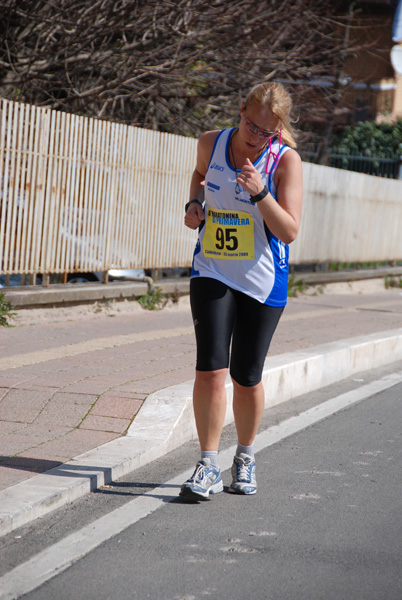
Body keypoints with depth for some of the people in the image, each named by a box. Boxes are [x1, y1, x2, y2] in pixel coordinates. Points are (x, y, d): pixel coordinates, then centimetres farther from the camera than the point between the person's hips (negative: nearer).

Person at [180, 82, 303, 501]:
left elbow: (289, 231, -17)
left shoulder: (285, 160, -13)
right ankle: (208, 467, -4)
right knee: (210, 368, -11)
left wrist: (260, 192, -30)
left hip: (262, 281, -2)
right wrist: (194, 203, 4)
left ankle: (245, 458, 29)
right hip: (211, 274, 2)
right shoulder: (211, 143, -3)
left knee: (246, 377, 6)